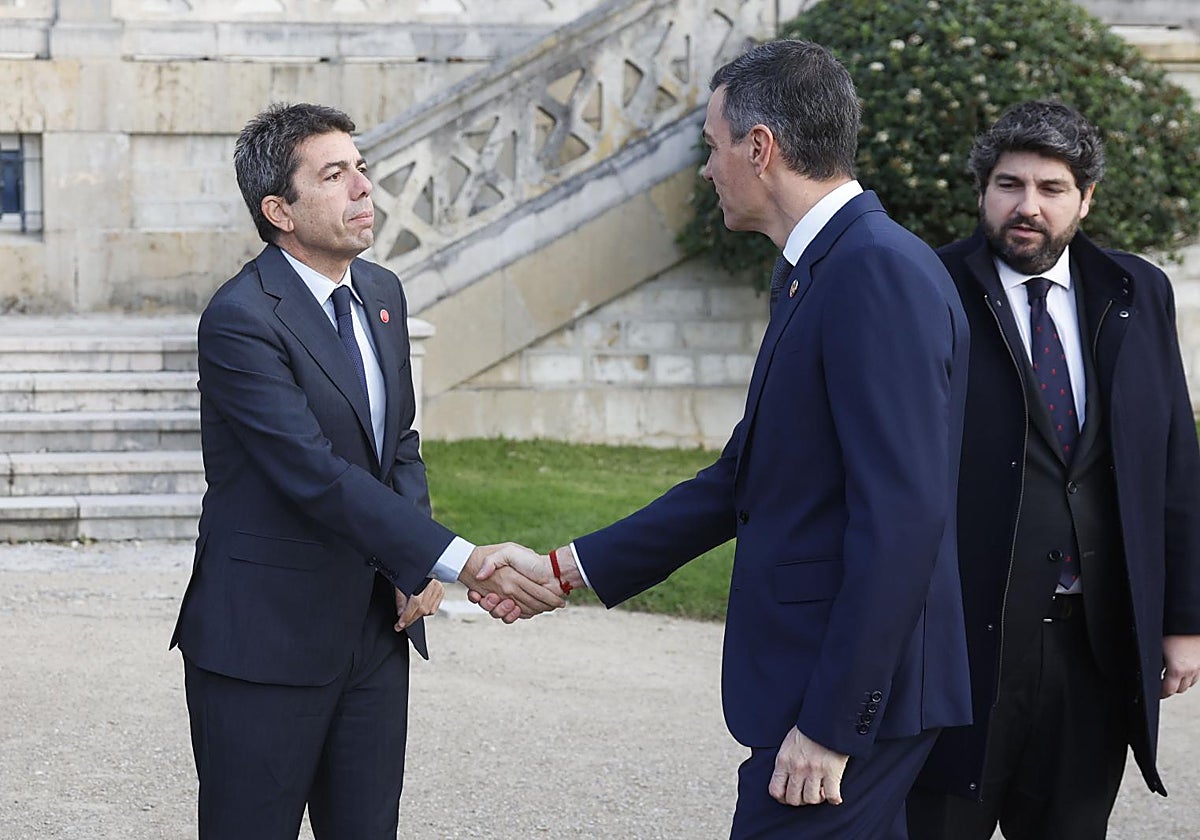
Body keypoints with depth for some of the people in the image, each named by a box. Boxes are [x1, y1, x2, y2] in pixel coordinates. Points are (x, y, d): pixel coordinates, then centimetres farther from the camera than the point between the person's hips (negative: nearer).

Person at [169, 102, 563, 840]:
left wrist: (416, 566, 0)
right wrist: (459, 560, -32)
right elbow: (317, 476, -26)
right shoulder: (240, 320, -17)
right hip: (266, 641, -7)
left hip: (375, 633, 7)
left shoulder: (381, 293, 9)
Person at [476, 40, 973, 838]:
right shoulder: (813, 277, 15)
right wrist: (566, 569, 19)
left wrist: (831, 723, -22)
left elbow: (902, 517, -23)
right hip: (817, 684, 10)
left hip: (847, 696, -10)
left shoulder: (880, 272, -18)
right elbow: (742, 481, 20)